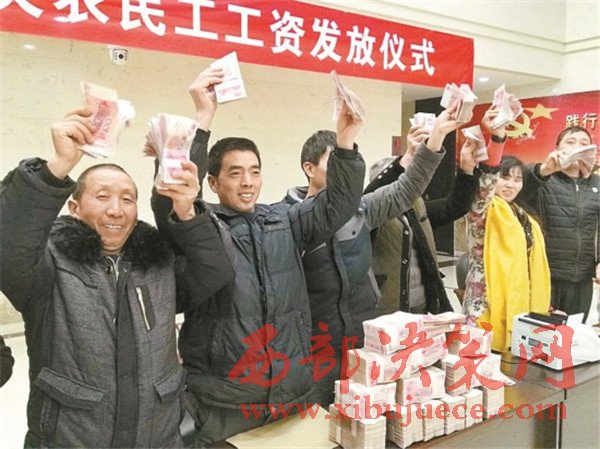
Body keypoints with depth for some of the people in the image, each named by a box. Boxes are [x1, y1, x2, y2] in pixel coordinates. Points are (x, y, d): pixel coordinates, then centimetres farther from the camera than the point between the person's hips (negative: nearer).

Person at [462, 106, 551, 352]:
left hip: (520, 307, 7)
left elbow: (535, 267, 21)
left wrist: (543, 308, 18)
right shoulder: (483, 210, -7)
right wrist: (497, 138, -44)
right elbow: (484, 182, -30)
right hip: (488, 306, -7)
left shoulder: (525, 219, 15)